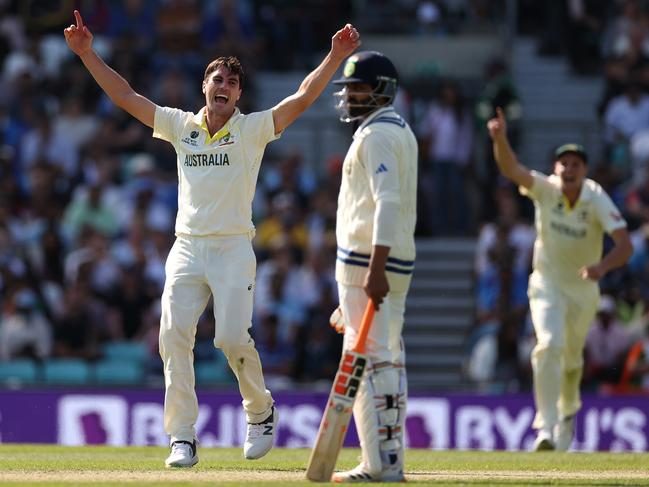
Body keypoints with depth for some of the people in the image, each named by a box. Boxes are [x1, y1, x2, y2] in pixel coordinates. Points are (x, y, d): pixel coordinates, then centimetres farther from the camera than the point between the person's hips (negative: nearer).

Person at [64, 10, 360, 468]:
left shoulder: (253, 129, 4)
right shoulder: (181, 126, 12)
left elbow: (303, 98, -6)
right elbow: (126, 96, 13)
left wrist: (335, 57, -16)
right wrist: (88, 53, 8)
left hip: (233, 248, -3)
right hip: (187, 247, 3)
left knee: (233, 337, -14)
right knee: (174, 335, -11)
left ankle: (261, 411, 14)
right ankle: (183, 439, -10)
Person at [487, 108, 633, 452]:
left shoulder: (597, 200, -19)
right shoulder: (545, 189, -15)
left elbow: (624, 245, -29)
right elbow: (511, 169, -33)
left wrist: (602, 266, -49)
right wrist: (500, 139, -53)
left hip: (584, 288, 1)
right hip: (547, 284, -1)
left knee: (571, 358, 15)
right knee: (550, 345, -21)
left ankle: (568, 411, 45)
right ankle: (546, 427, -22)